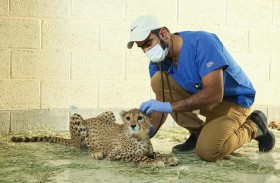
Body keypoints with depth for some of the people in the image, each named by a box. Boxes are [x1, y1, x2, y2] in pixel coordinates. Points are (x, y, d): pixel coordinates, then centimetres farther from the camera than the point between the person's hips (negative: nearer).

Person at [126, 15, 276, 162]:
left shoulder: (201, 42, -29)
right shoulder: (157, 63, -8)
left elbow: (215, 93, -36)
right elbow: (161, 105, -5)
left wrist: (169, 106, -39)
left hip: (233, 99, -6)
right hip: (199, 96, 7)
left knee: (207, 151, -27)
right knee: (158, 80, -15)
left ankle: (253, 126, 3)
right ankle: (197, 133, -1)